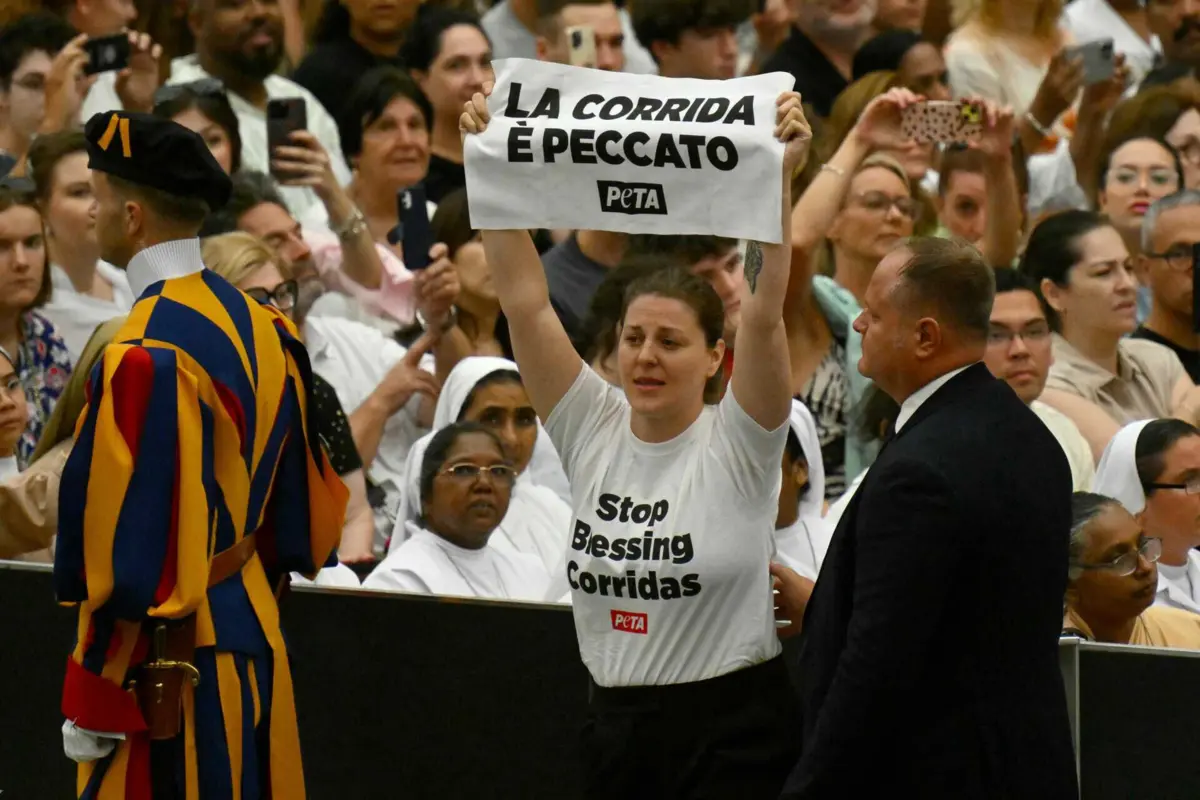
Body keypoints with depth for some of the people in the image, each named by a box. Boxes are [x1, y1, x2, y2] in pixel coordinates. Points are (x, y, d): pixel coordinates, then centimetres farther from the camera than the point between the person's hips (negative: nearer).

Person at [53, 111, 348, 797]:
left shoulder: (144, 359, -20)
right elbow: (305, 498, 15)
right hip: (253, 633, 9)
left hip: (167, 661, -9)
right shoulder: (261, 327, 7)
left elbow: (130, 555, -20)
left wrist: (94, 708, -16)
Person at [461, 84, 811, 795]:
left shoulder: (738, 441, -7)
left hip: (733, 740, -5)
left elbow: (764, 314, -20)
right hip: (617, 728, 5)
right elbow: (525, 304, -3)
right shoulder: (592, 428, 3)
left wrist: (777, 180, -30)